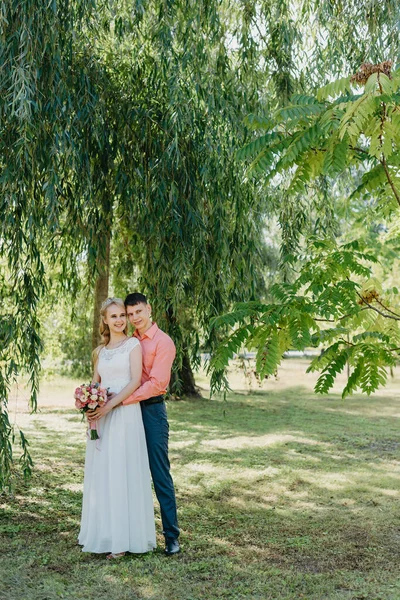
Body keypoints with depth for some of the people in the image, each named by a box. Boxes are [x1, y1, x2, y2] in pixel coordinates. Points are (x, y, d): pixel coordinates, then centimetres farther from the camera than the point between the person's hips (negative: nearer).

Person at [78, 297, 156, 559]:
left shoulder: (133, 344, 0)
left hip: (124, 414, -6)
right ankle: (103, 532, 18)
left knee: (122, 472, -4)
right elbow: (95, 383, 17)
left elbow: (135, 381, -10)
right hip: (101, 418, 6)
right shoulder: (101, 351, 16)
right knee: (101, 473, 8)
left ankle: (123, 539, 4)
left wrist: (109, 405, -17)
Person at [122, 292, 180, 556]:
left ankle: (172, 536, 7)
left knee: (160, 474, -2)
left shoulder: (163, 342, -8)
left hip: (152, 409, -6)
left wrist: (120, 400, -19)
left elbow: (157, 383, -16)